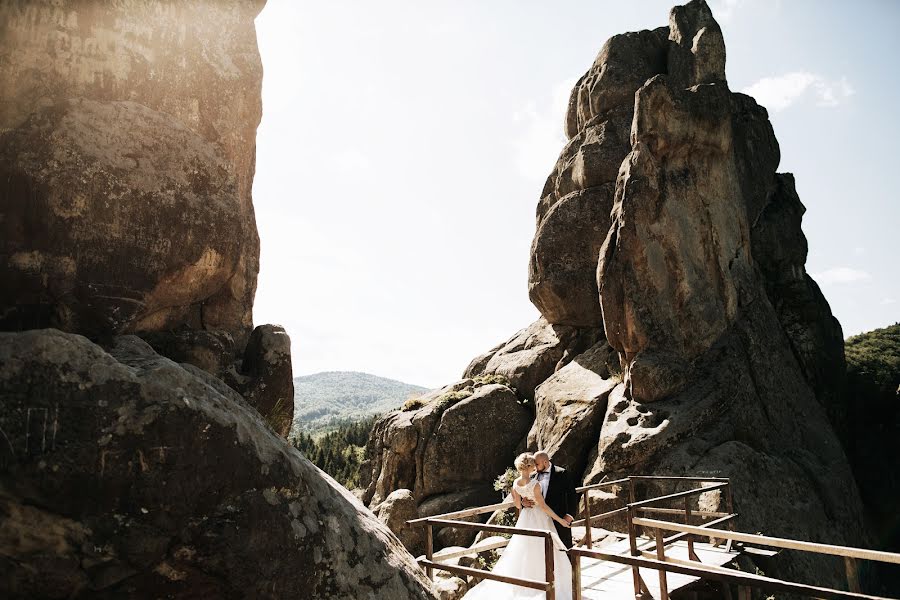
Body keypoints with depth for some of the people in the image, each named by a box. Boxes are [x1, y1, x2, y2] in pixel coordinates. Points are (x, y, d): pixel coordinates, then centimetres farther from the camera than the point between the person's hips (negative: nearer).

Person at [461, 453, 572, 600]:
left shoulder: (515, 484, -5)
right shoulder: (534, 484, -24)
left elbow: (518, 505, 6)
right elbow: (543, 506, -19)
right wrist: (560, 519, -11)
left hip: (525, 518, 6)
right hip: (539, 517, -6)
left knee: (524, 551, 17)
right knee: (542, 552, 9)